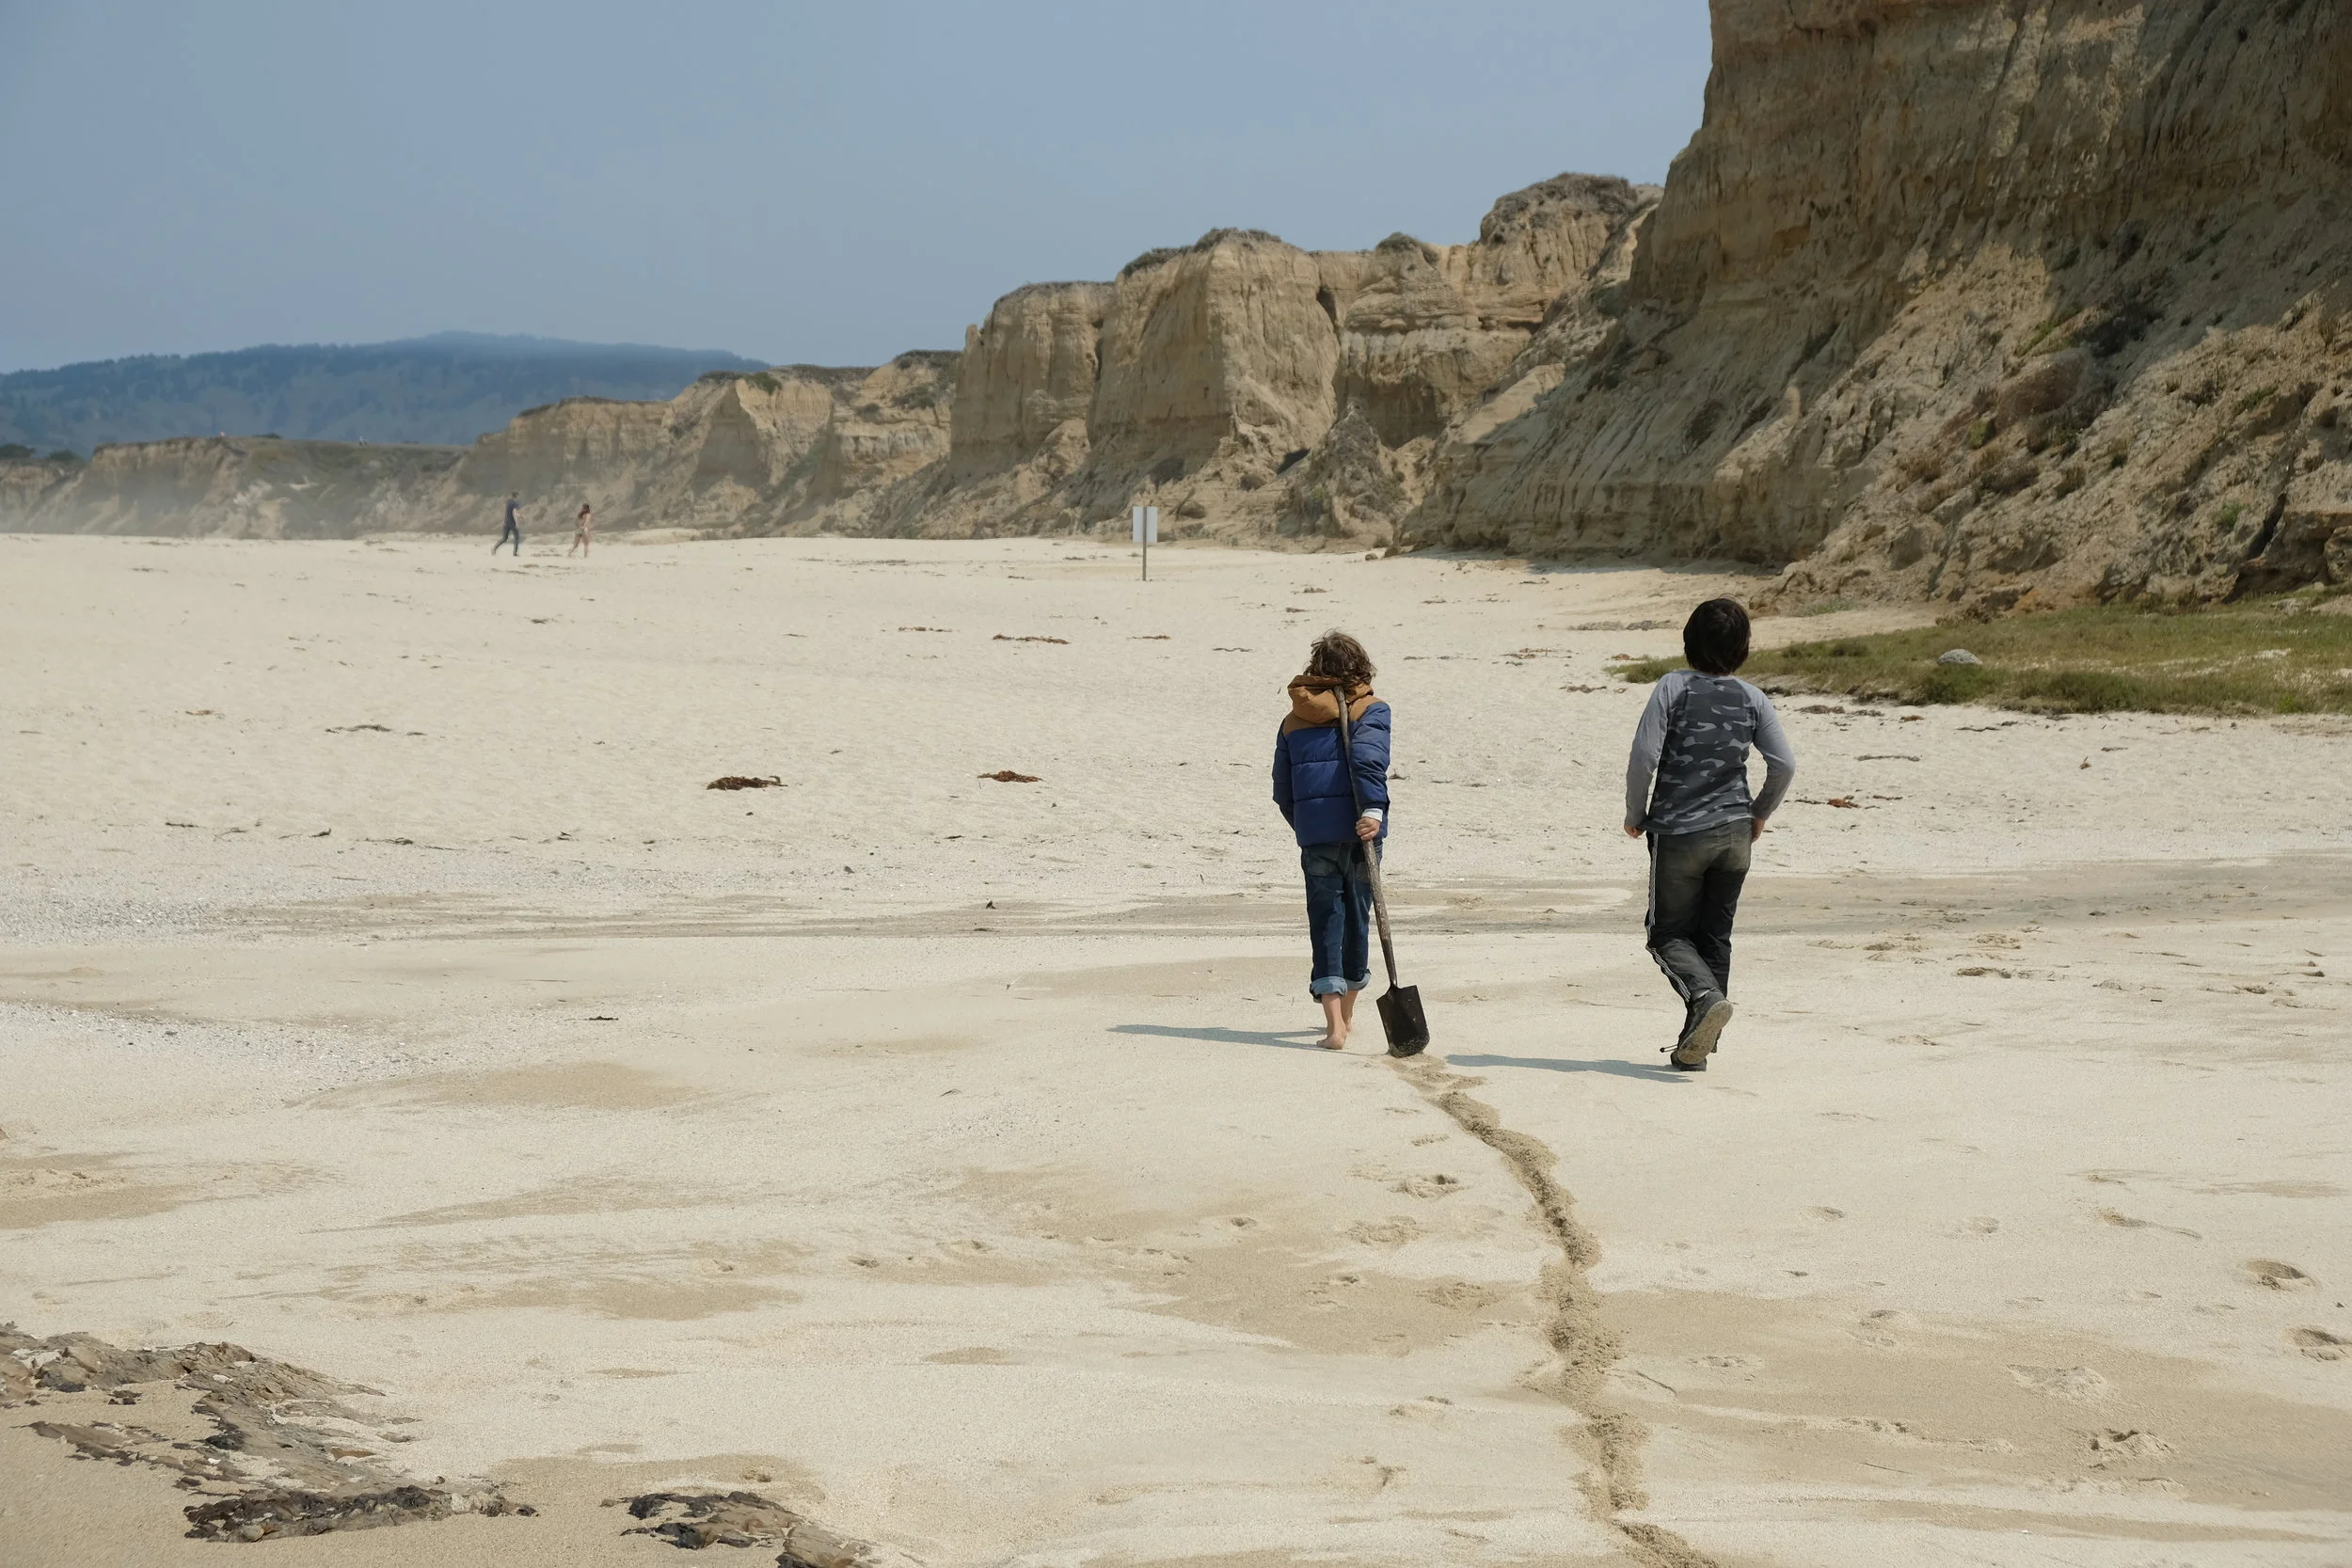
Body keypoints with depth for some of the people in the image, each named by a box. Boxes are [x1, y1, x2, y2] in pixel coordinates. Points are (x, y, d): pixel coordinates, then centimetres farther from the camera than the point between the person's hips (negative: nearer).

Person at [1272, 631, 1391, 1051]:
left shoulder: (1294, 718, 14)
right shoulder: (1371, 709, 3)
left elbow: (1282, 790, 14)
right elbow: (1369, 757, -17)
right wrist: (1374, 810, -26)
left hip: (1314, 834, 2)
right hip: (1358, 829, -1)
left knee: (1325, 921, 0)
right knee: (1356, 915, 14)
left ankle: (1334, 1022, -15)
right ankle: (1345, 1014, 27)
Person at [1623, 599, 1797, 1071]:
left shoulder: (1674, 687, -8)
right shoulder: (1752, 699, 1)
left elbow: (1644, 755, -15)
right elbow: (1784, 764, -3)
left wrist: (1635, 814, 0)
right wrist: (1760, 814, 14)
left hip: (1678, 832, -4)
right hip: (1733, 833, 4)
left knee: (1670, 934, 7)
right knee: (1715, 936, 12)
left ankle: (1706, 997, -22)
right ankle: (1695, 1047, 10)